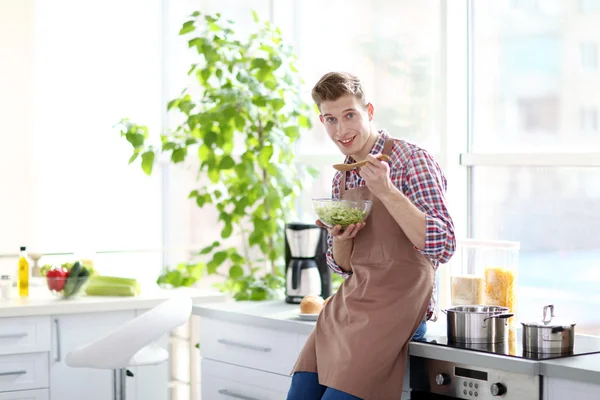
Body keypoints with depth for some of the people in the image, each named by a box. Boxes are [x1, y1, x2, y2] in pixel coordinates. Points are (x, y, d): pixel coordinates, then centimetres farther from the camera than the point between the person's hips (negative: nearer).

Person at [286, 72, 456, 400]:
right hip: (350, 299, 7)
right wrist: (340, 241, -5)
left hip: (398, 300, -7)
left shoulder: (411, 160, -8)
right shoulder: (341, 178, 12)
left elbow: (443, 246, -18)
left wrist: (386, 191, -25)